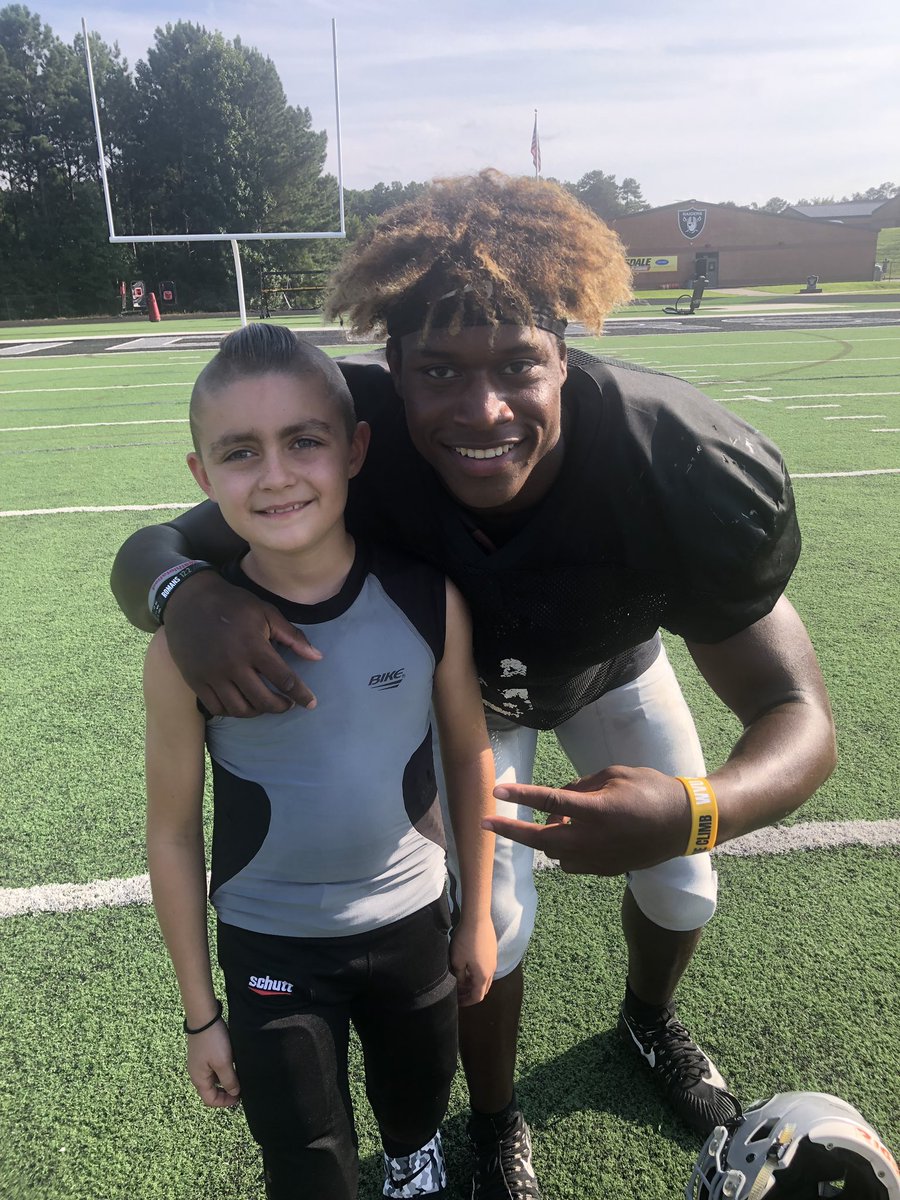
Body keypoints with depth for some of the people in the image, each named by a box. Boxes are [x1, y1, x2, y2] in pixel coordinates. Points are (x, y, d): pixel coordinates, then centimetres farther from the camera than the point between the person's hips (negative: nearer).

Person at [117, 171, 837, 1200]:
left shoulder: (687, 470, -40)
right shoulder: (354, 437, -38)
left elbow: (799, 721, -35)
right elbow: (149, 552, -29)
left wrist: (691, 811, -57)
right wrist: (185, 592, -55)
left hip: (614, 670, 2)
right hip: (462, 684, -1)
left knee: (682, 890, 12)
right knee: (492, 918, -5)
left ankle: (648, 1022, 52)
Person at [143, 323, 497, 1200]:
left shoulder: (429, 598, -18)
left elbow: (469, 756, -4)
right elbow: (173, 833, -10)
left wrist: (478, 914, 6)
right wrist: (200, 1014, -1)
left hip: (411, 922, 2)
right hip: (268, 946, -2)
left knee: (418, 1099, 27)